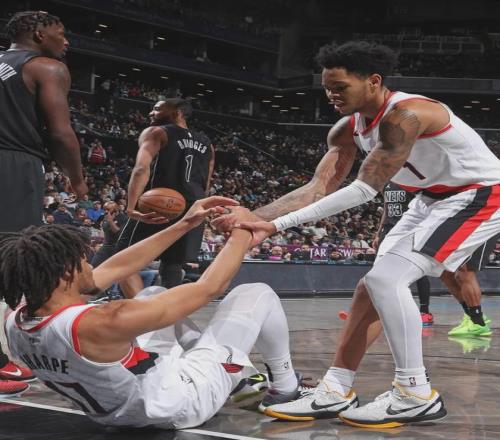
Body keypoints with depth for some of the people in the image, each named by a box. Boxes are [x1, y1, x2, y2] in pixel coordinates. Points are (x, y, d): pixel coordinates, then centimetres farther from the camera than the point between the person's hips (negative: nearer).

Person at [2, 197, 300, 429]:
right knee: (257, 294, 2)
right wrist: (242, 232, -10)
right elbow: (209, 288, -28)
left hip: (117, 411, 8)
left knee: (154, 293, 26)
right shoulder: (100, 324, -39)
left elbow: (114, 269, -4)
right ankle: (287, 388, 26)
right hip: (180, 403, -7)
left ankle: (233, 371, 37)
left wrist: (184, 226, -1)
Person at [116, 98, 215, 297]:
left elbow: (142, 168, -15)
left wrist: (132, 207, -27)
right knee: (172, 266, 19)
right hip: (192, 212, 6)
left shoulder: (156, 132, 4)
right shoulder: (206, 144, 22)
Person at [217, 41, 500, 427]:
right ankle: (335, 393, 10)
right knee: (372, 287, 4)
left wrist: (281, 223, -34)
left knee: (386, 280, -20)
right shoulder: (348, 129, -2)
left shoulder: (405, 114, -29)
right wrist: (257, 219, -23)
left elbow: (365, 190, -32)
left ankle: (416, 396, -10)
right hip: (434, 199, 9)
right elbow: (319, 187, -8)